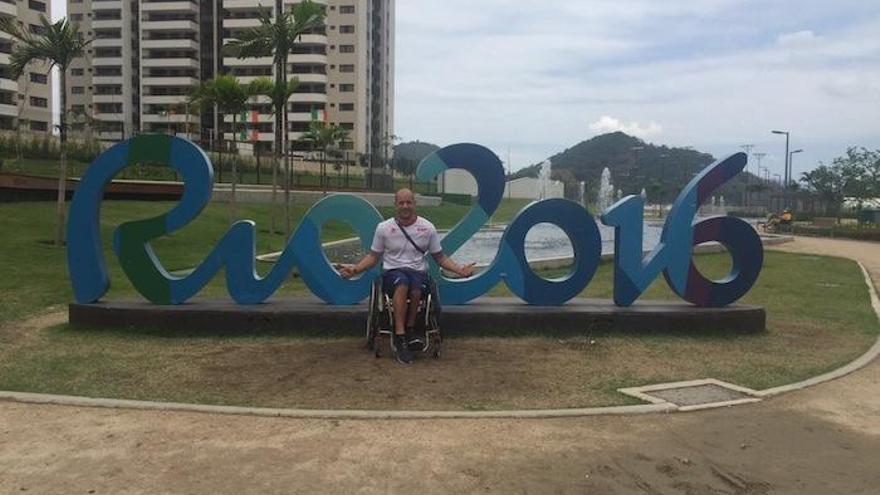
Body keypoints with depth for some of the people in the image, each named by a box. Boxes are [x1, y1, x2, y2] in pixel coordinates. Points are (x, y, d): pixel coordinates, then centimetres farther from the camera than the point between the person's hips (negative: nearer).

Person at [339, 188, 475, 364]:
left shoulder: (427, 227, 6)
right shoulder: (384, 227, 5)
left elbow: (440, 257, 12)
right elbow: (373, 256, 12)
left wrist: (459, 269, -4)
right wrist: (355, 269, -6)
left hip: (418, 272, 1)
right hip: (392, 272, -1)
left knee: (415, 288, -39)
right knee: (402, 283, -40)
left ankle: (408, 331, -22)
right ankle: (401, 336, -41)